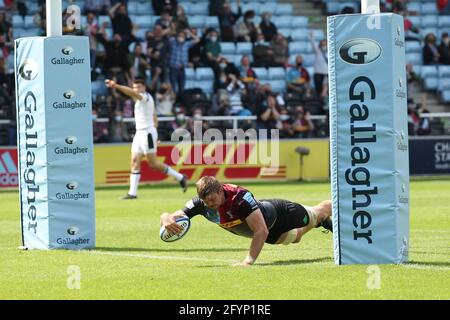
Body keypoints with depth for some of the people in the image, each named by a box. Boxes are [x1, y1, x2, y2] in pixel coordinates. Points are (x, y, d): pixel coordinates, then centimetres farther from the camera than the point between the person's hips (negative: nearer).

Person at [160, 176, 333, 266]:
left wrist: (249, 261, -60)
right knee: (296, 237, 36)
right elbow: (171, 216, -33)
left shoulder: (240, 197, -48)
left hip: (279, 213, -6)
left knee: (317, 213, 26)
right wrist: (167, 220, -58)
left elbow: (262, 231, -52)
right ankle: (326, 223, 66)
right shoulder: (201, 202, -32)